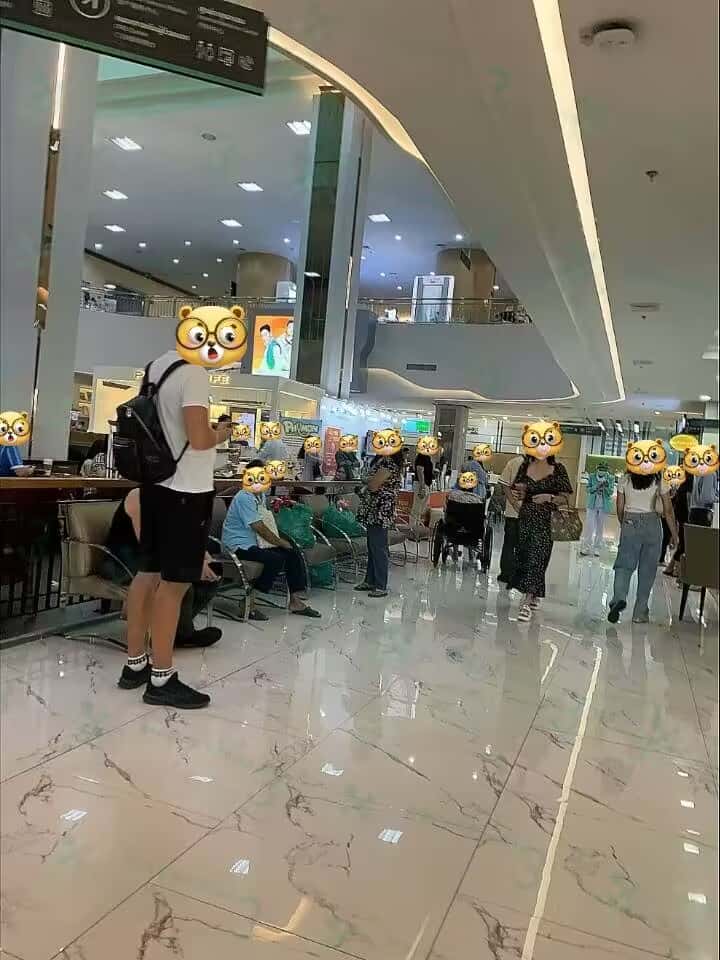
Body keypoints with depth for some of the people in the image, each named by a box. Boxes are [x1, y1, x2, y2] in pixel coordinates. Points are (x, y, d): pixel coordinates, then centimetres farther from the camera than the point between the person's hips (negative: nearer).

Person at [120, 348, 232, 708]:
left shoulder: (156, 367, 11)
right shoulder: (193, 372, -16)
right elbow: (198, 439, -23)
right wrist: (221, 434, -3)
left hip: (156, 484, 9)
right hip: (186, 490, -9)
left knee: (148, 573, 14)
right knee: (174, 583, -2)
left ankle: (135, 664, 25)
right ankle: (161, 679, 7)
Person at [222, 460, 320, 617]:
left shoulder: (261, 496, 14)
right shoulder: (244, 497, -17)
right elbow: (258, 527, -21)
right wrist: (280, 542, -11)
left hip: (255, 542, 10)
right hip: (239, 545, -10)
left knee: (293, 554, -2)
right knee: (276, 559, -28)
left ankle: (296, 601, 1)